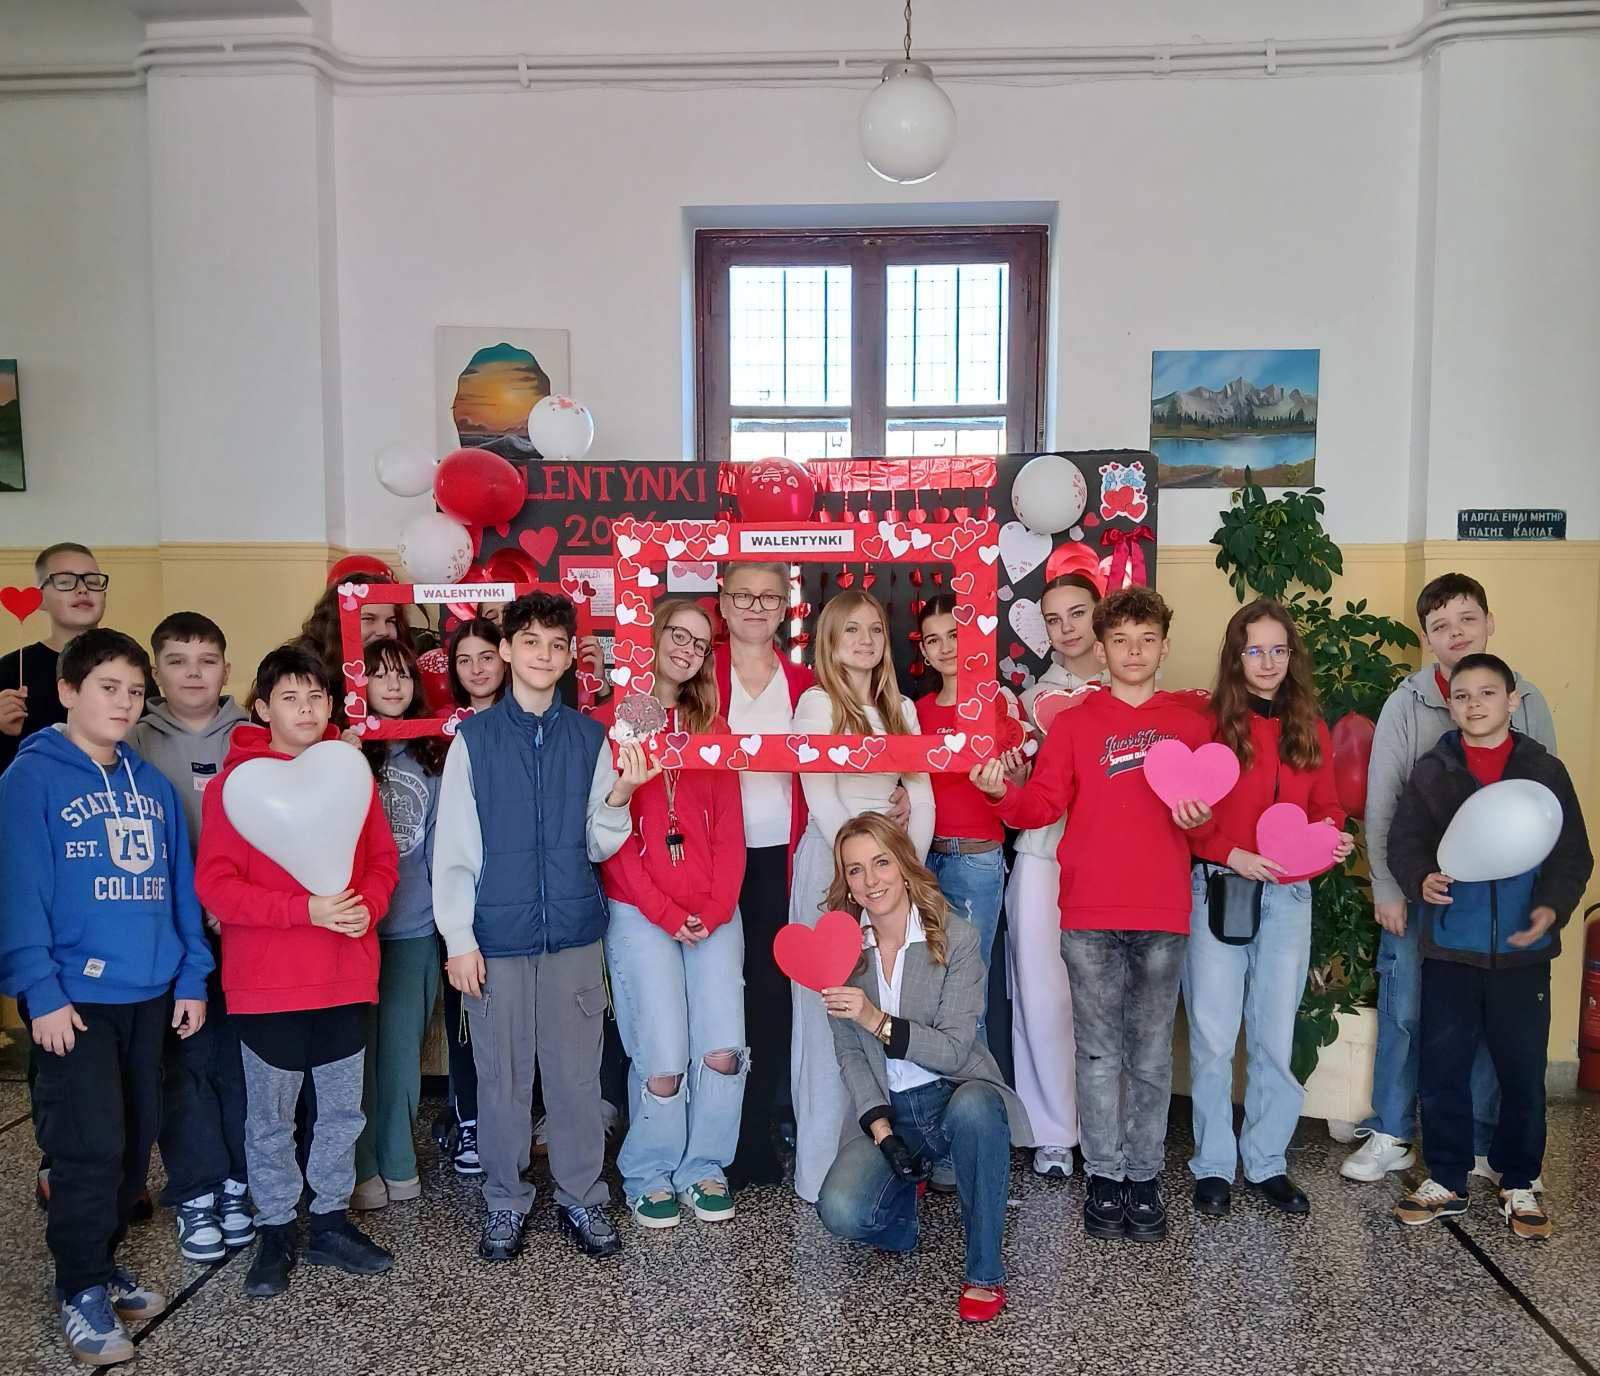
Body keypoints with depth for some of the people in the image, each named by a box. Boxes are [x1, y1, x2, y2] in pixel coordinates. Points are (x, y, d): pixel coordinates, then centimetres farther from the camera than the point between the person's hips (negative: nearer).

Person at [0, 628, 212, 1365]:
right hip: (75, 996, -6)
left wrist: (192, 977, 7)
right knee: (90, 1146, -4)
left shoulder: (151, 782, 10)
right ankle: (81, 1291, 12)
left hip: (150, 995, 6)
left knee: (135, 1143, 13)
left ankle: (100, 1262, 30)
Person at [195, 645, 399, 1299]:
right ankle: (275, 1231, 27)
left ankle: (330, 1221, 30)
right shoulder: (235, 783, -7)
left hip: (346, 975, 4)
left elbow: (383, 858, 9)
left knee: (342, 1108, 14)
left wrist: (367, 905, -12)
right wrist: (305, 909, -21)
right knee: (270, 1115, 10)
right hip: (266, 981, -4)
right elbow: (215, 883, -12)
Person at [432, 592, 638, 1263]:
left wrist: (618, 800, -12)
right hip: (497, 937, -1)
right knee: (502, 1076, 7)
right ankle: (505, 1202, 24)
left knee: (577, 1074, 7)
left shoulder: (590, 737, 6)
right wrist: (459, 939, -4)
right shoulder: (474, 738, 1)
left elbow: (599, 846, 7)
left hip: (575, 935, 1)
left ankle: (582, 1197, 23)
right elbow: (452, 849, 1)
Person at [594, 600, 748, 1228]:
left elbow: (729, 829, 8)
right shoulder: (609, 722, 1)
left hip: (714, 913, 4)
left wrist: (715, 908, -5)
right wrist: (666, 912, -10)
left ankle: (702, 1168, 18)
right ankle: (648, 1176, 16)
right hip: (639, 912, -3)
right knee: (663, 1060, -8)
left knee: (723, 1051, -4)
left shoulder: (713, 727, 13)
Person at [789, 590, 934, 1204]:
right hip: (833, 862, -5)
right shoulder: (817, 702, -1)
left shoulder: (901, 709, 15)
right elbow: (821, 797, -9)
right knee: (832, 1011, -4)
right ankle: (824, 1170, 4)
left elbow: (921, 796, 9)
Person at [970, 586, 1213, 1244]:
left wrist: (1200, 818, -10)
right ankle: (1104, 1176, 16)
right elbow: (1043, 805, -1)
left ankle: (1144, 1176, 20)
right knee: (1100, 1052, 6)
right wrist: (1003, 793, -20)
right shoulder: (1075, 722, 5)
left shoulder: (1190, 721, 9)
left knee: (1151, 1054, 9)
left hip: (1163, 915, 1)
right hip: (1090, 915, -1)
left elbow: (1209, 804, 11)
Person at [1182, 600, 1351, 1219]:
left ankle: (1267, 1162, 24)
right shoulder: (1208, 722, -5)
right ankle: (1212, 1164, 17)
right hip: (1219, 892, -4)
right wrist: (1233, 855, -18)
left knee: (1275, 1037, 11)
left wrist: (1334, 836, -5)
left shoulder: (1311, 729, 10)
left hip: (1288, 897, 4)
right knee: (1212, 1037, 3)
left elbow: (1325, 806, 16)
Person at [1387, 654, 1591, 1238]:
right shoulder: (1431, 772, 2)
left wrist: (1553, 906, -15)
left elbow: (1573, 853, 2)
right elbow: (1404, 841, 0)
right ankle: (1446, 1180, 21)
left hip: (1523, 951, 0)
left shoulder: (1545, 770, 2)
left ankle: (1518, 1184, 25)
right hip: (1449, 949, 0)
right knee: (1442, 1069, 7)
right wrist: (1421, 878, -21)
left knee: (1524, 1072, 7)